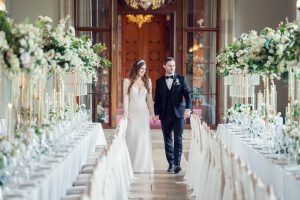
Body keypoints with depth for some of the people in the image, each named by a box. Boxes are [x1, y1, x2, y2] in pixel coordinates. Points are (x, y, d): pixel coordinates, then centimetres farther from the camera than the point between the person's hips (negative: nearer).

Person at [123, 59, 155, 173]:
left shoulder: (147, 81, 8)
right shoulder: (128, 81, 2)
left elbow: (149, 98, 9)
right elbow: (126, 98, -1)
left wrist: (152, 113, 6)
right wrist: (126, 113, -9)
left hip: (143, 113, 1)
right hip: (132, 112, -1)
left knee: (144, 138, -3)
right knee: (132, 137, -1)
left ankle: (143, 165, 5)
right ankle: (131, 165, 7)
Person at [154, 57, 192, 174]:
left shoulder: (181, 79, 5)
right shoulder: (159, 81, 10)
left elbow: (187, 94, -3)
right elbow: (157, 99, 11)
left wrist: (188, 108, -18)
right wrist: (156, 113, 4)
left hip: (178, 113, -2)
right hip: (165, 115, 2)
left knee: (178, 139, -6)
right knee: (167, 140, 5)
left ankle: (177, 164, -7)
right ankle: (171, 164, 11)